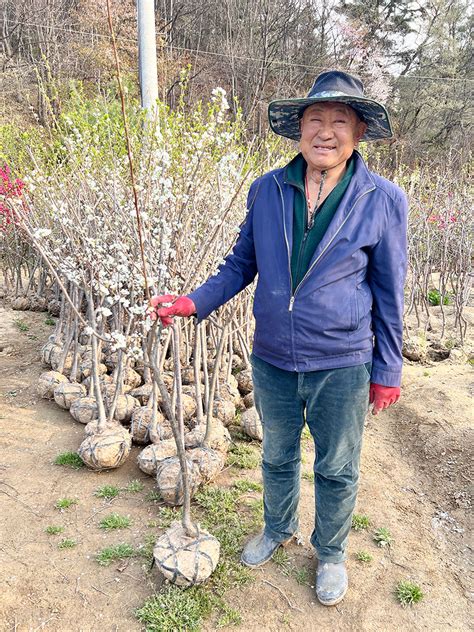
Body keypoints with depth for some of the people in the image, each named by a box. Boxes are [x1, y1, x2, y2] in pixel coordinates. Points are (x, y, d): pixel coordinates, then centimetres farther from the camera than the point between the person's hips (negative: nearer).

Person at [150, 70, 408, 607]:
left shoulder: (382, 200, -9)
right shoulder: (267, 190, -4)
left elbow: (389, 293, -3)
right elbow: (241, 264, 6)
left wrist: (387, 371, -1)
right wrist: (193, 302, -8)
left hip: (342, 365, -2)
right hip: (272, 360, 3)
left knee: (336, 470, 17)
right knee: (276, 457, 23)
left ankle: (331, 552, 45)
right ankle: (277, 529, 51)